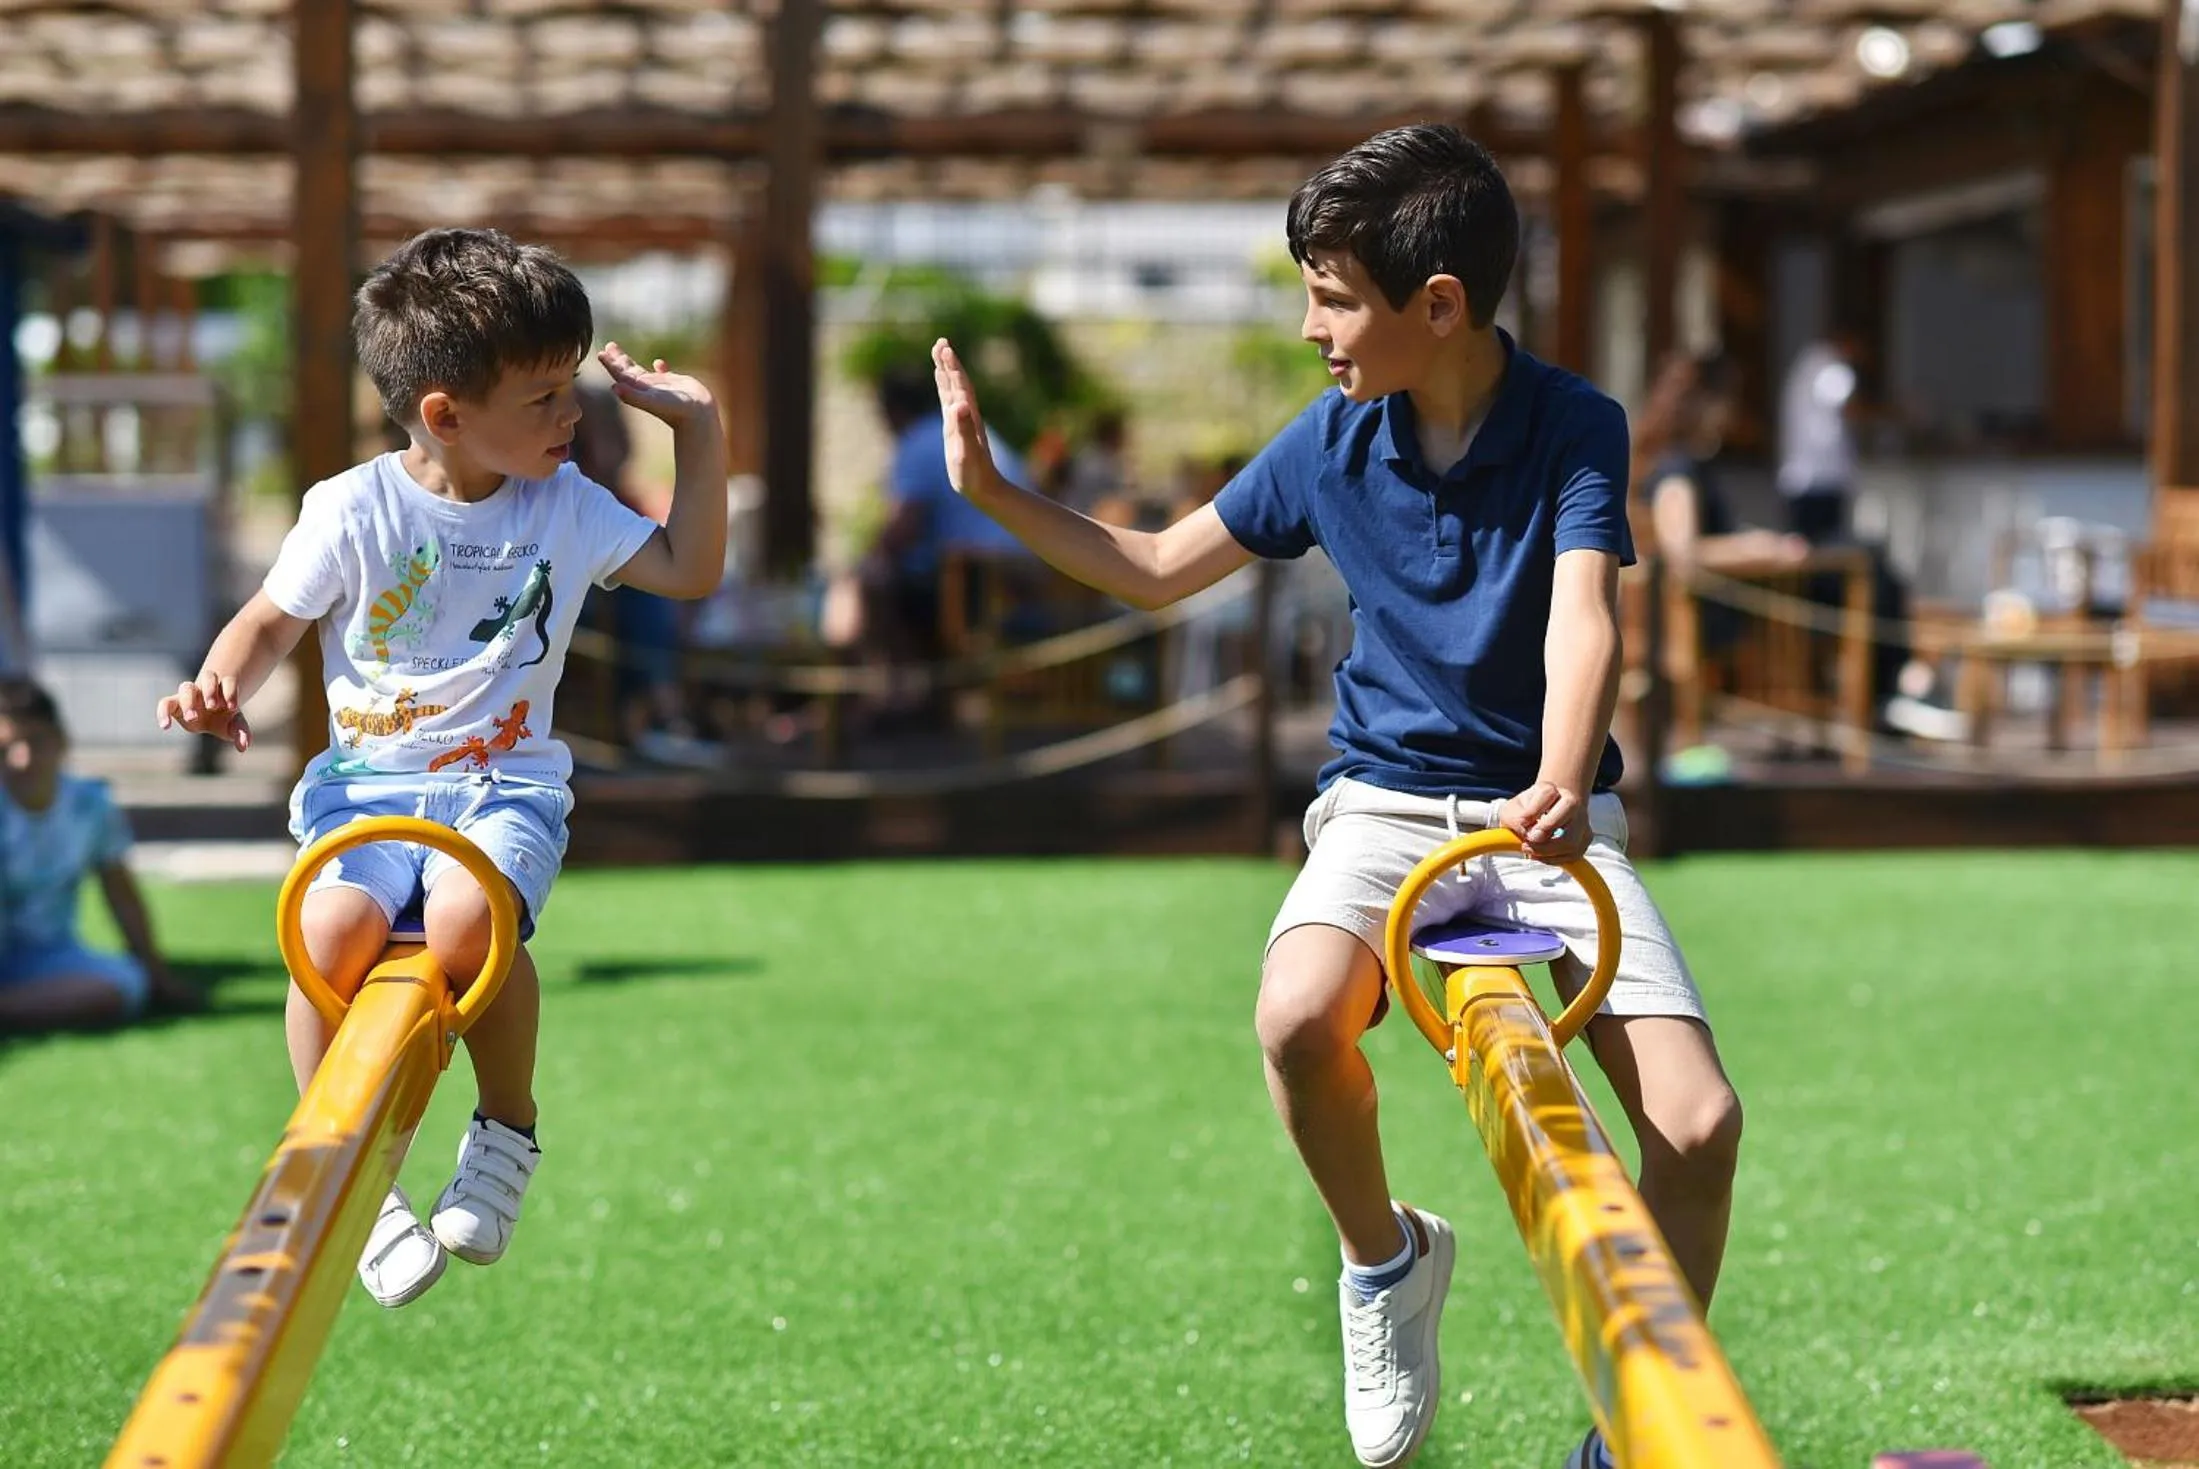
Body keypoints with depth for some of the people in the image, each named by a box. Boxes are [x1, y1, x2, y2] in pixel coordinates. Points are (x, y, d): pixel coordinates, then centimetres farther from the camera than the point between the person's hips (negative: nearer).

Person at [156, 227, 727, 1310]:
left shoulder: (567, 508, 7)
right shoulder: (352, 510, -2)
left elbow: (690, 570, 12)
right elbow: (271, 623, 5)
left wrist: (697, 431, 8)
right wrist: (220, 688, -16)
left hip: (507, 782, 1)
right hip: (366, 776, 0)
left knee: (464, 918, -34)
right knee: (333, 927, -32)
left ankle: (507, 1129, -6)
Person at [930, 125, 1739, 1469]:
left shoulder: (1577, 428, -8)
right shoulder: (1332, 442, 2)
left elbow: (1583, 618, -24)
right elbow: (1159, 568, 17)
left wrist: (1558, 787, -42)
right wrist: (993, 491, 9)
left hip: (1550, 817, -2)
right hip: (1386, 803, 2)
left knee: (1700, 1125, -21)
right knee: (1298, 1017, -33)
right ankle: (1387, 1259, -1)